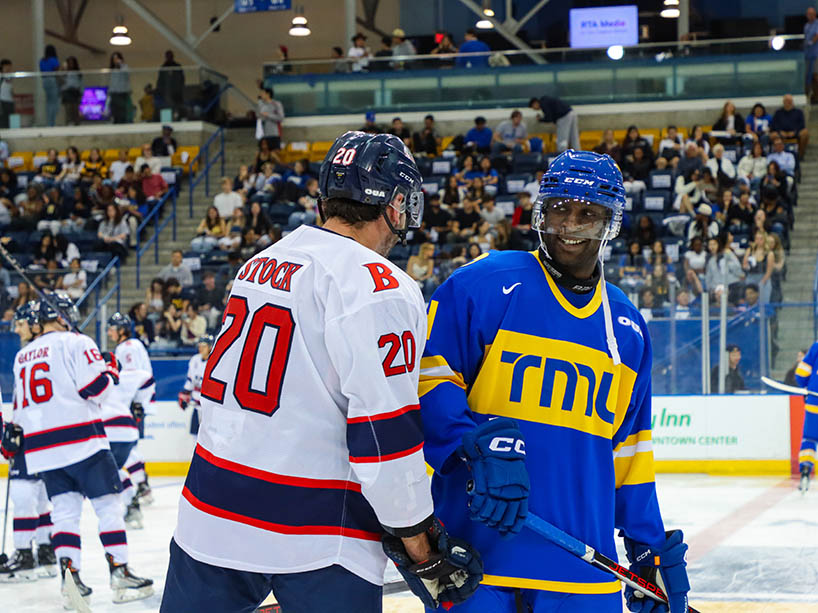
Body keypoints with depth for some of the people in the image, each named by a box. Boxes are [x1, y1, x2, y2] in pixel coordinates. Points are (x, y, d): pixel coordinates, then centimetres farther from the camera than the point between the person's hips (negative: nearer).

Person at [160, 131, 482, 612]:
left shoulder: (260, 264, 12)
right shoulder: (380, 288, -13)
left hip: (212, 512, 7)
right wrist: (421, 550, -11)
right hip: (315, 538, -7)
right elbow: (384, 432, -18)